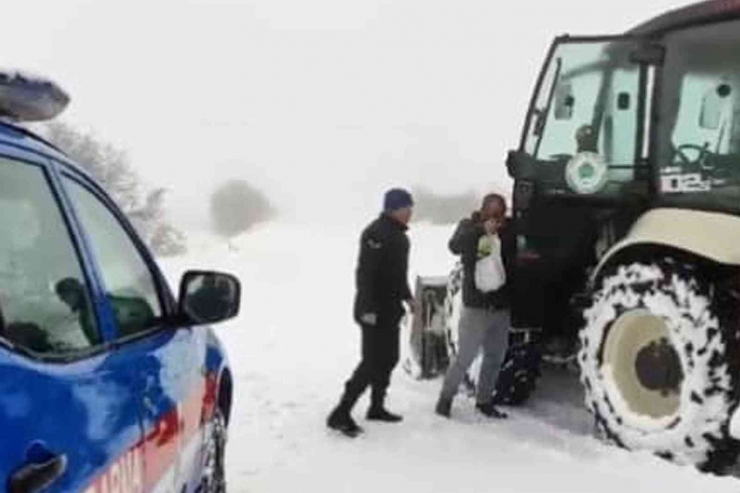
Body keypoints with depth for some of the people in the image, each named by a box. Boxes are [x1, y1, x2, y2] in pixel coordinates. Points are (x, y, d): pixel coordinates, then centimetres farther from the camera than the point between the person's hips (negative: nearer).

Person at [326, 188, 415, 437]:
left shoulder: (398, 234, 14)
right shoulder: (377, 233, -18)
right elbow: (365, 272, -25)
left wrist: (406, 296, 21)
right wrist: (368, 308, -28)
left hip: (390, 309, 10)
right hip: (375, 311, -10)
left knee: (388, 359, 15)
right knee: (372, 363, -10)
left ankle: (377, 407, 28)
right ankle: (341, 414, -6)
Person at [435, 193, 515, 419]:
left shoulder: (508, 232, 7)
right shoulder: (469, 226, 0)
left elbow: (514, 263, 5)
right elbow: (455, 246, -19)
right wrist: (482, 229, -29)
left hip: (501, 307, 4)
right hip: (475, 306, -4)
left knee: (495, 358, 11)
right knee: (464, 357, -3)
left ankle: (484, 400, 26)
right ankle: (446, 398, 14)